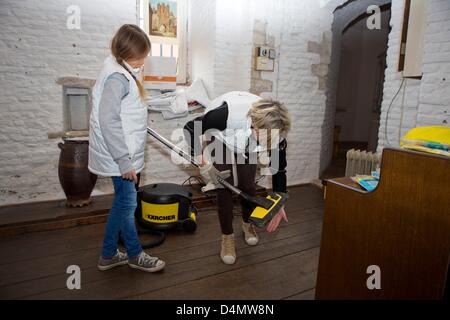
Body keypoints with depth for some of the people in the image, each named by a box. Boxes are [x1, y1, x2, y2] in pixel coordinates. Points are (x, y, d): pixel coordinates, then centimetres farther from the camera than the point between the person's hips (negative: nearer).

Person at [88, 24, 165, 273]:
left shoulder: (122, 71, 11)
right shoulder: (117, 78, -20)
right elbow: (109, 122, -25)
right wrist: (125, 162, -22)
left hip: (125, 152, 10)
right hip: (119, 156, -10)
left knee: (121, 202, 17)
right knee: (127, 203, 5)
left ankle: (109, 255, 31)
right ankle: (135, 254, 26)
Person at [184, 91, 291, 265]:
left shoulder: (274, 131, -33)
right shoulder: (229, 114, -46)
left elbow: (279, 168, -17)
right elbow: (190, 129, -29)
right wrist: (202, 161, -29)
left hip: (247, 144, 3)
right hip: (222, 140, -2)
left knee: (248, 185, 4)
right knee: (225, 188, -7)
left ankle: (247, 224, 32)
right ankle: (227, 237, 11)